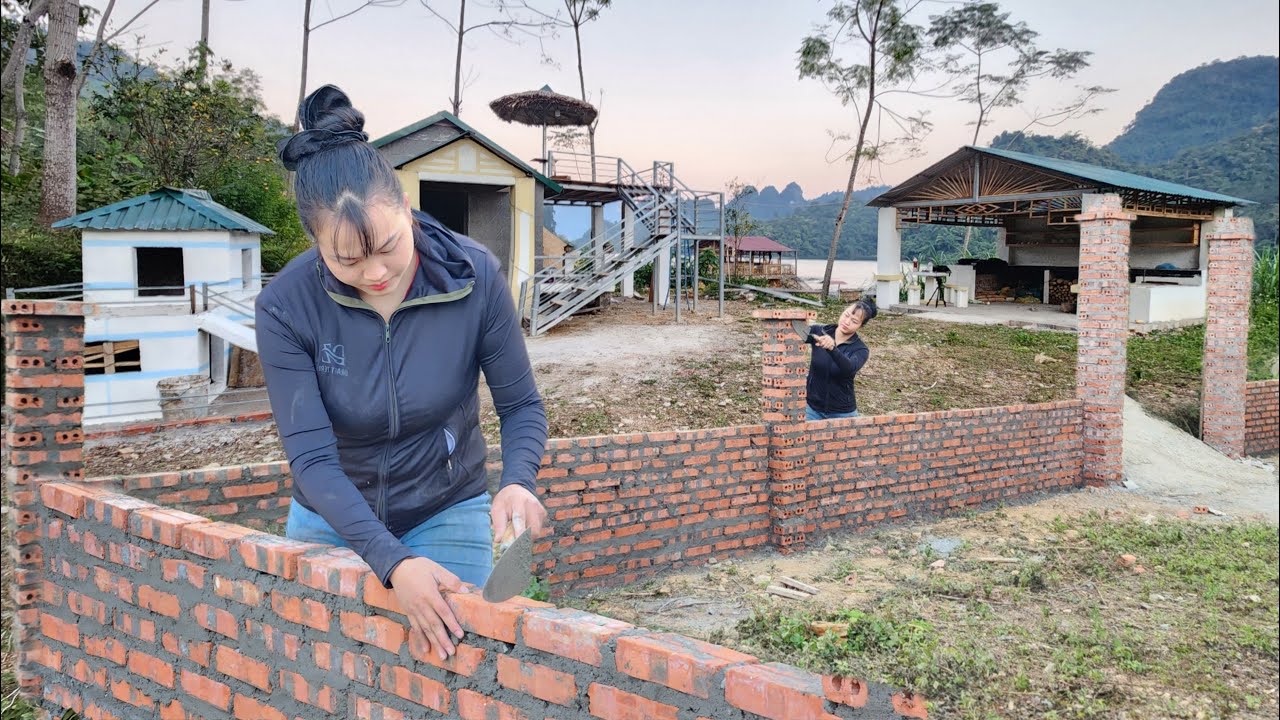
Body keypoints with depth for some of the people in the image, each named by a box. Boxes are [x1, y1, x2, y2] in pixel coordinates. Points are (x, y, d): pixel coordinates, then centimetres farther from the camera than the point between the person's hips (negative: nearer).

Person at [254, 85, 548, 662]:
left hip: (448, 516, 0)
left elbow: (521, 404, -10)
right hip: (332, 521, 1)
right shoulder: (285, 307, -22)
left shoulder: (474, 275, -21)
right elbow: (311, 456, -24)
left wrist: (517, 483, -31)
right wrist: (392, 562, -35)